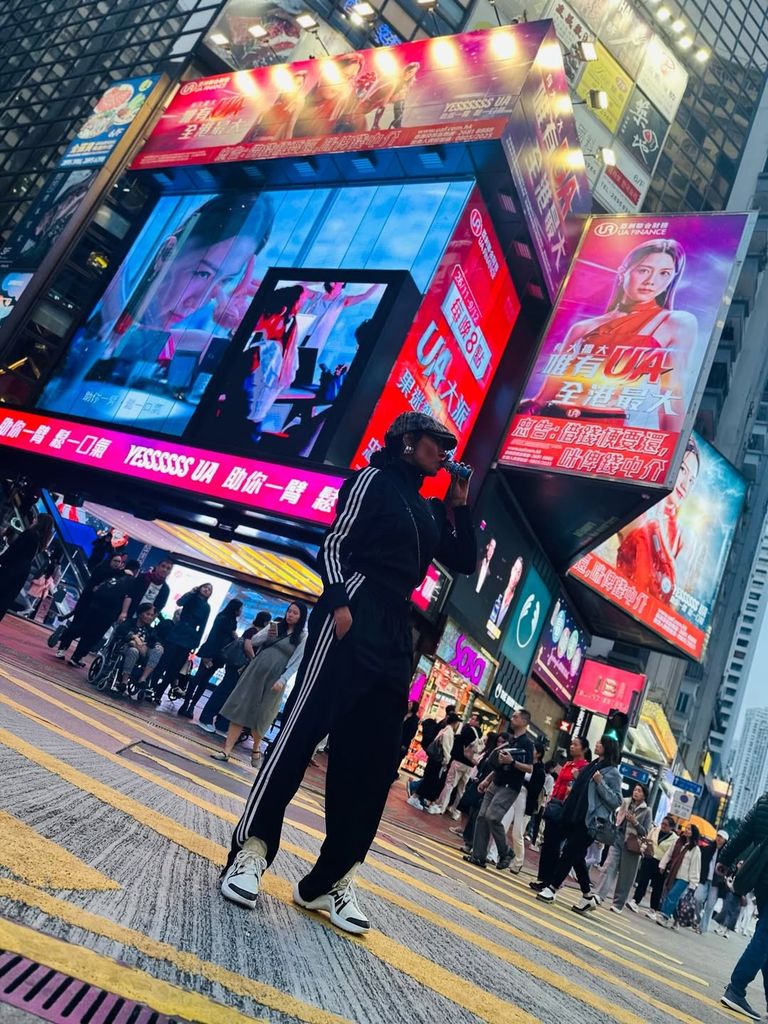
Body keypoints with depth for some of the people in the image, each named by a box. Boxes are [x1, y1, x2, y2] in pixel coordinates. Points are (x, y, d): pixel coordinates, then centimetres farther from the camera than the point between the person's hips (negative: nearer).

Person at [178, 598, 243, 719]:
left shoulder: (232, 622, 14)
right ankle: (186, 704, -2)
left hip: (219, 656, 7)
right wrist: (207, 655, -20)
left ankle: (191, 706, 9)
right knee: (199, 677, -7)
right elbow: (213, 636, -14)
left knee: (204, 680, 7)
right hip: (211, 653, -7)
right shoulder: (222, 618, -8)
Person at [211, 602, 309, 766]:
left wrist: (282, 680, -16)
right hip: (255, 671, 3)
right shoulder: (275, 625, 10)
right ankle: (227, 750, -2)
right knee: (240, 708, -4)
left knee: (260, 716, 2)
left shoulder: (303, 637, -2)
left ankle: (256, 749, 27)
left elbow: (296, 662, -7)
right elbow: (253, 640, 10)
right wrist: (266, 635, -9)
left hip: (274, 678, -3)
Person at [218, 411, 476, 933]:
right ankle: (251, 849, -2)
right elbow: (335, 543, -4)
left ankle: (332, 880, 8)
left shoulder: (429, 510, 23)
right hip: (355, 615, -7)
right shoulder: (375, 479, 5)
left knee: (374, 760, 2)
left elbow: (465, 564, 22)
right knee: (304, 726, -11)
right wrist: (338, 601, -18)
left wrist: (459, 507, 14)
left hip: (396, 633, 7)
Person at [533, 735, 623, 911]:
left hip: (591, 821, -8)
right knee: (576, 856, 10)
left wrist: (600, 782, -19)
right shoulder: (592, 766, 17)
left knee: (569, 853, -8)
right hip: (575, 816, 8)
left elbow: (616, 801, -11)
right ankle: (588, 896, 20)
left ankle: (551, 888, -4)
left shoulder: (612, 772, -5)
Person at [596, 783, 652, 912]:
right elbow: (616, 818, 18)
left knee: (625, 876, 4)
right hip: (617, 839, 2)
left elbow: (645, 832, -1)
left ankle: (618, 904, 14)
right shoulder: (625, 802, 7)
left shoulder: (646, 811, 0)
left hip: (631, 845, -2)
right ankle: (599, 896, -13)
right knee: (609, 867, -9)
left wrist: (635, 822, -15)